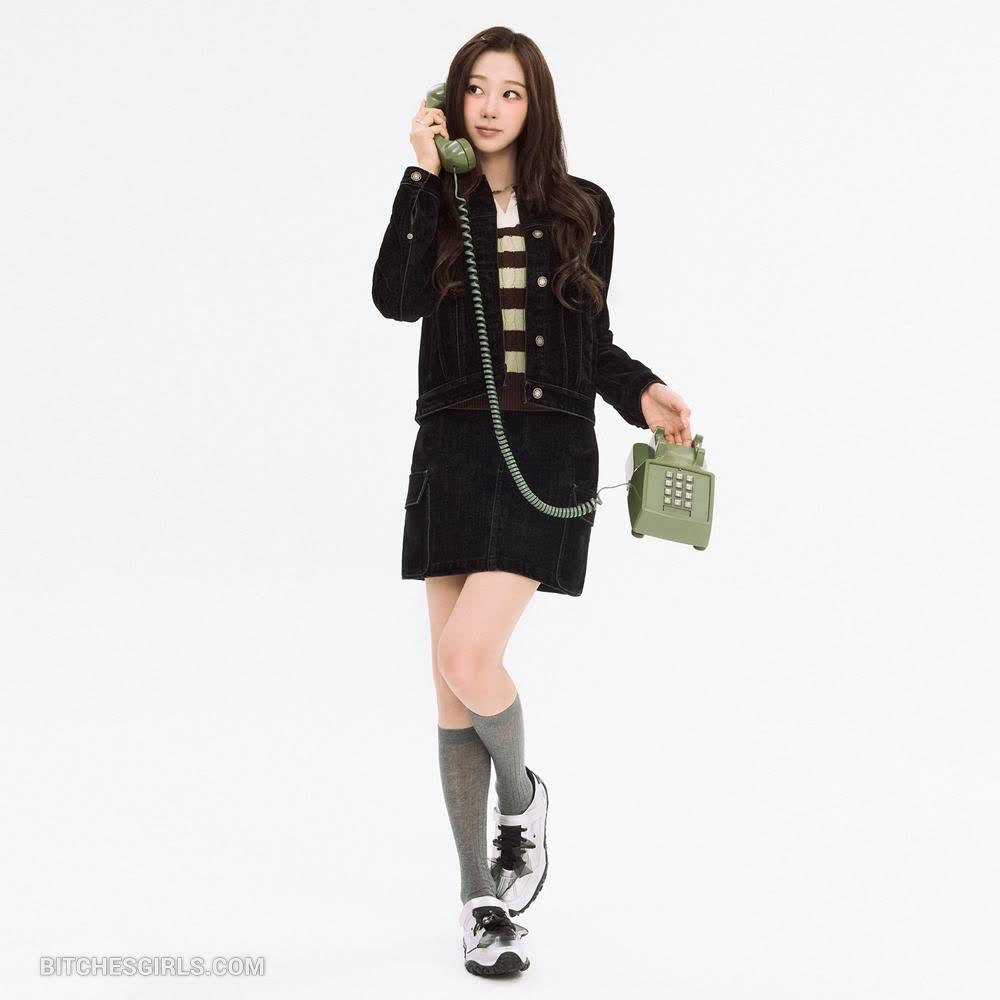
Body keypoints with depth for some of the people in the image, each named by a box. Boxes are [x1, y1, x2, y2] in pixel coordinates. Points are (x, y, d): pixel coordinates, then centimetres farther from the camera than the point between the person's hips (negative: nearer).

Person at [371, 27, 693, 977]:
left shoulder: (581, 210, 8)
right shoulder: (438, 203, 8)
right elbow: (395, 298, -12)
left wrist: (642, 393, -3)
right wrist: (425, 176, -11)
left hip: (548, 449, -2)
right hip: (453, 447, 2)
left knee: (469, 658, -17)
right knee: (452, 678, 3)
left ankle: (520, 795, 17)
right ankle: (480, 898, 17)